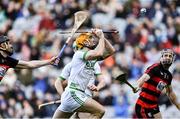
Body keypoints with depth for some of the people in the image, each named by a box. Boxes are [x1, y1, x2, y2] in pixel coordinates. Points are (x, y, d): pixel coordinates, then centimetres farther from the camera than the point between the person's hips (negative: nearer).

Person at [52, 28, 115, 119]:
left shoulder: (93, 57, 18)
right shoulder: (79, 54, -7)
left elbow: (111, 51, 18)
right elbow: (99, 53, -24)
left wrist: (102, 37, 7)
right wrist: (101, 37, -9)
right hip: (72, 94, -10)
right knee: (100, 111, -17)